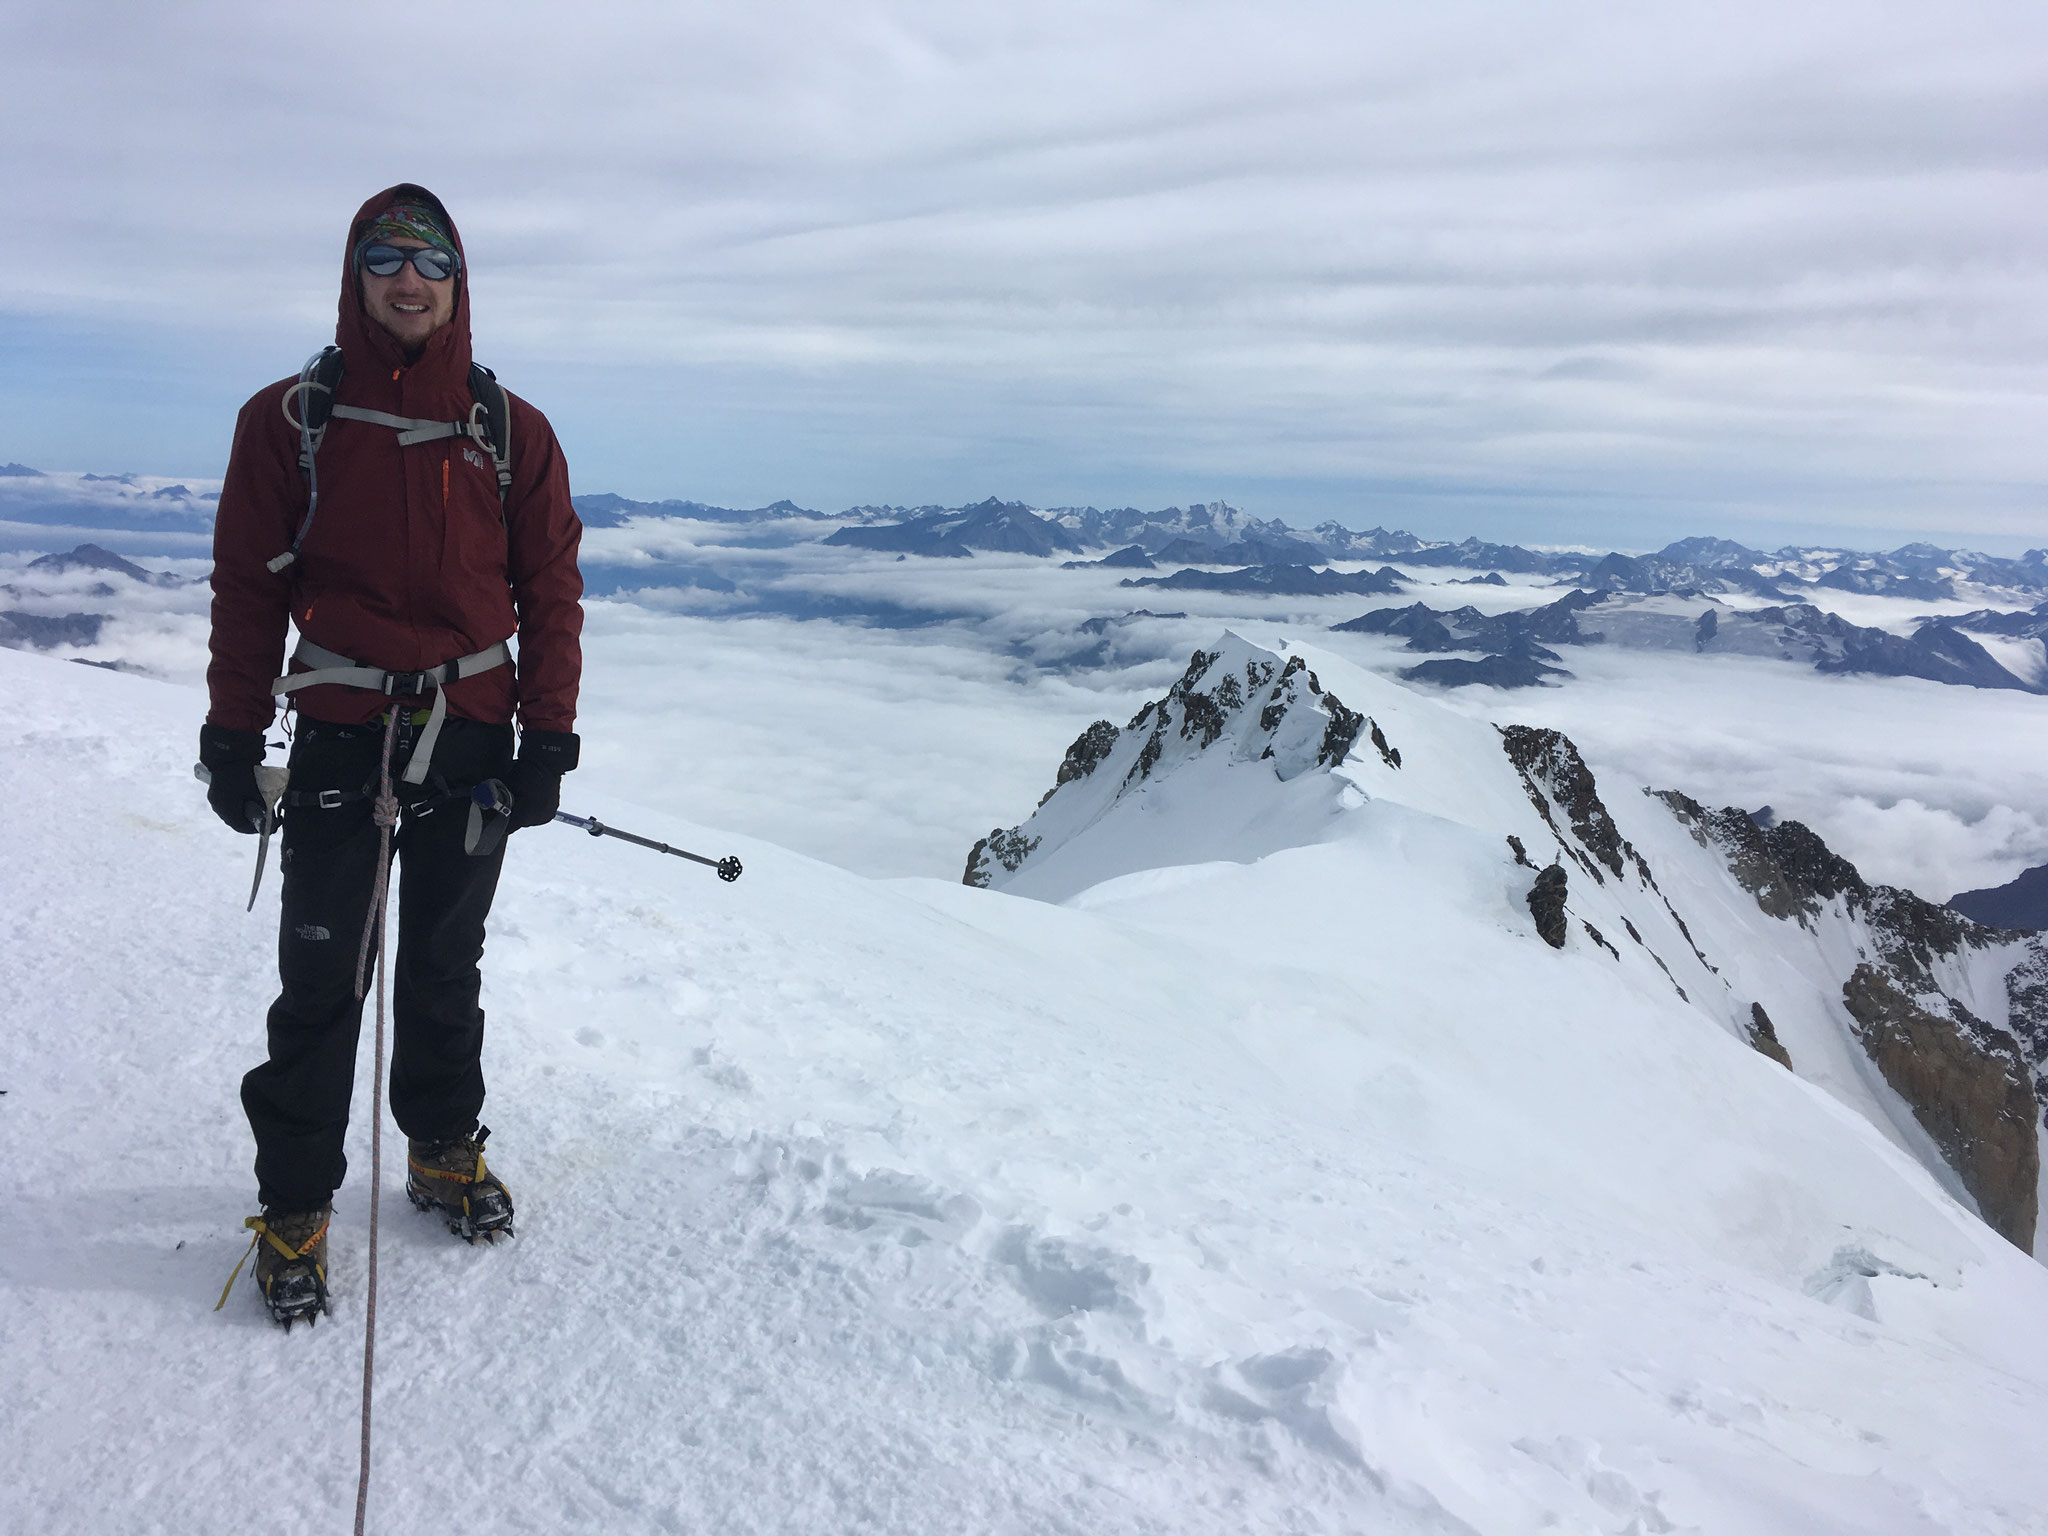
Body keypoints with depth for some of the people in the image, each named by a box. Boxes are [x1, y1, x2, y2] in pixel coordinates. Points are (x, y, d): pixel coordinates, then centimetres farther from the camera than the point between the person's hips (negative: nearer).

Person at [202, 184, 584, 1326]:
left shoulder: (513, 434, 4)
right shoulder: (290, 421, 1)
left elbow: (551, 591, 5)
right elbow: (248, 586, 3)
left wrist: (547, 737, 0)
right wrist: (233, 735, 0)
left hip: (473, 741, 1)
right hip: (339, 739, -1)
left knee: (446, 971, 14)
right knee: (322, 981, 3)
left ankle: (446, 1150, 32)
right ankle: (296, 1206, 17)